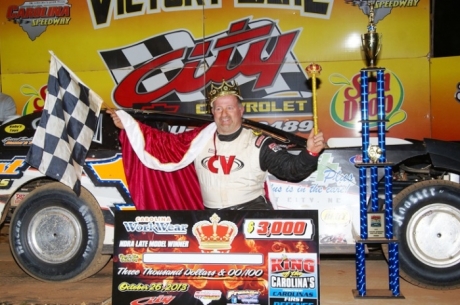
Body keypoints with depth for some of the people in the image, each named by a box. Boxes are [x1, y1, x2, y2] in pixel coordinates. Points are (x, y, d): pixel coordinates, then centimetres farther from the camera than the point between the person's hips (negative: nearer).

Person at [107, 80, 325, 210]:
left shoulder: (259, 144, -2)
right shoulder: (201, 138, 7)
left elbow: (292, 169, -6)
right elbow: (166, 145, 13)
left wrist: (310, 153, -26)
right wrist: (129, 125, 12)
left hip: (252, 212, -3)